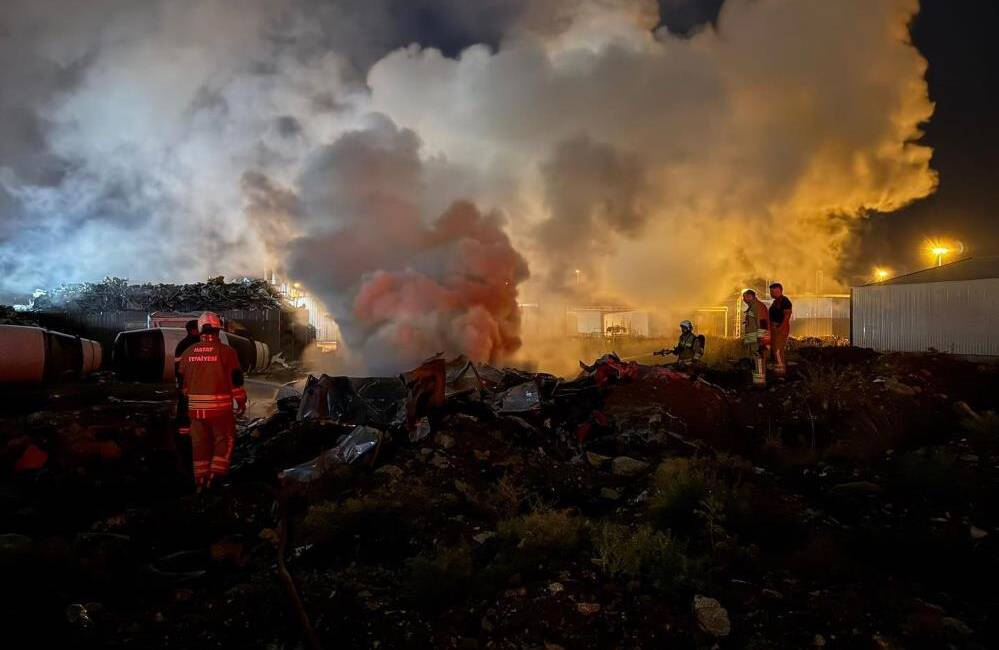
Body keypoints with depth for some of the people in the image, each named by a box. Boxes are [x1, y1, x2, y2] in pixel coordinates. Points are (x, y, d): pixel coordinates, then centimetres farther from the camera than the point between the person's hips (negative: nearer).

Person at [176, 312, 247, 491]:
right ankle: (217, 471, 0)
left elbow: (181, 381, 14)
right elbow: (236, 380, -7)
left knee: (200, 443, 14)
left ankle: (201, 480, 20)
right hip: (220, 407, -4)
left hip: (196, 407, 4)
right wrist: (241, 402, 5)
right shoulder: (226, 351, -9)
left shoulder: (188, 353, 5)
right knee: (225, 439, 11)